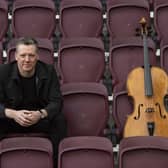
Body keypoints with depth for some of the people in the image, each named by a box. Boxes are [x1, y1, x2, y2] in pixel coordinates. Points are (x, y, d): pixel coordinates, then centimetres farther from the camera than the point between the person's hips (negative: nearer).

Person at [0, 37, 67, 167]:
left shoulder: (48, 71, -10)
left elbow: (56, 101, -13)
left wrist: (40, 114, -35)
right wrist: (13, 114, -36)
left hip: (41, 117, 0)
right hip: (12, 118, 0)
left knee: (59, 120, -28)